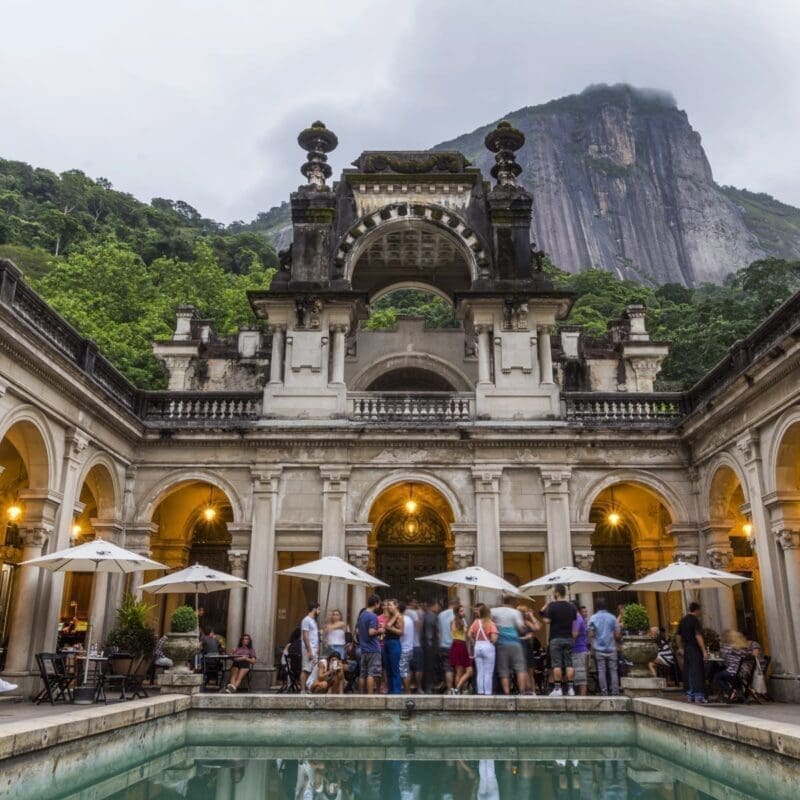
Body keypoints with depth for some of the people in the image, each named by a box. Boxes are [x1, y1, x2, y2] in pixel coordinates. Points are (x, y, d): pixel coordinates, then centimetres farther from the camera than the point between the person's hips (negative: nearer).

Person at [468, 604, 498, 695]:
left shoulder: (476, 622, 3)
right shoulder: (490, 623, -9)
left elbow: (469, 634, -3)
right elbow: (494, 638, -18)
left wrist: (475, 642, 8)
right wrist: (492, 642, 3)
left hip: (477, 647, 4)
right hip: (488, 647, -4)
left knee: (480, 673, 12)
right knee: (488, 673, 4)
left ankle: (480, 692, 14)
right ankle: (488, 692, 4)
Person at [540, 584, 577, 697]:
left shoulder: (552, 605, -9)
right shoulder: (571, 607, 7)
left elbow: (547, 620, -10)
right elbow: (575, 621, 11)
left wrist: (546, 608, 3)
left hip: (556, 638, -4)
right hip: (568, 638, 4)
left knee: (557, 665, -2)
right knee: (569, 664, 5)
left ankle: (557, 689, -4)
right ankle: (571, 688, 4)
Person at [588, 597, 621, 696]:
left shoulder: (593, 618, -1)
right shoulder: (612, 617, 0)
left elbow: (591, 634, -4)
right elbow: (617, 634, -2)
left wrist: (592, 646, 11)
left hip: (599, 648, 0)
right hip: (611, 648, 0)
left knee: (601, 671, 3)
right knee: (613, 671, 5)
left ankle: (604, 692, 1)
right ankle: (615, 692, 1)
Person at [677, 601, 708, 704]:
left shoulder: (683, 620, 12)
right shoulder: (695, 620, -12)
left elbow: (679, 636, 19)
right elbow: (698, 636, -20)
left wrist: (680, 648, 31)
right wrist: (704, 651, -21)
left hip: (686, 649, 8)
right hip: (695, 649, -8)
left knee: (688, 672, 10)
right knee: (697, 672, -6)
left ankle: (690, 696, 14)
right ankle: (699, 696, -9)